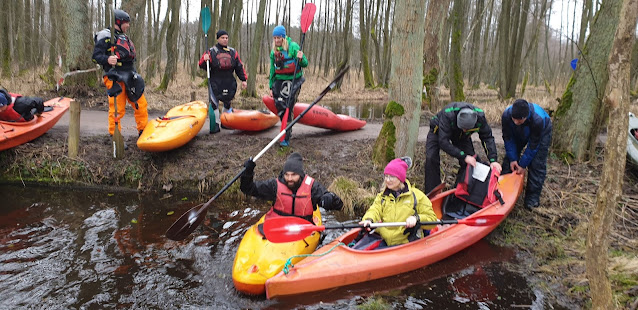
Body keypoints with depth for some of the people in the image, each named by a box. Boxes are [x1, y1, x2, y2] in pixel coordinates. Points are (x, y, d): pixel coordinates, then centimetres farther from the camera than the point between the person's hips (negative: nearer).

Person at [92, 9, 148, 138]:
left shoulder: (124, 38, 23)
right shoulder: (106, 37, -4)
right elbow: (96, 55, -12)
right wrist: (107, 60, -32)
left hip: (129, 77, 8)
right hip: (115, 78, -8)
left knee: (141, 104, 8)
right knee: (117, 109, -9)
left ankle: (143, 132, 19)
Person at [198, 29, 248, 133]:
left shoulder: (233, 52, 11)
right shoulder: (211, 51, 2)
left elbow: (239, 67, 14)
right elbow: (203, 66, 1)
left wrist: (243, 79, 7)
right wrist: (204, 60, -20)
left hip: (229, 82, 3)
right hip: (215, 82, -3)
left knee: (227, 102, 11)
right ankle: (215, 124, 5)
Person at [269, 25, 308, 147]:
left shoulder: (293, 47, -6)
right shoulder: (273, 52, 10)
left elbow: (305, 64, -5)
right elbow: (272, 70, 19)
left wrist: (301, 59, -28)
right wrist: (271, 87, 18)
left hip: (293, 81, -5)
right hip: (279, 81, 5)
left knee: (288, 108, -10)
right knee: (280, 106, -2)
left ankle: (286, 138, -7)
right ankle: (286, 129, 18)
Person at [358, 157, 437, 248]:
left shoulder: (416, 195, 5)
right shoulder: (382, 196, 18)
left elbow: (432, 219, 3)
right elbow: (375, 210, 0)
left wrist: (416, 218, -17)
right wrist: (369, 219, -24)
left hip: (405, 243, -3)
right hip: (384, 242, 3)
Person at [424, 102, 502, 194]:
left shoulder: (479, 117, -33)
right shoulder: (447, 115, -45)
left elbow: (487, 138, -22)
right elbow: (443, 142, -44)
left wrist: (493, 160, -33)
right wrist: (464, 156, -47)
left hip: (461, 137, 4)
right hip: (439, 131, -3)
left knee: (471, 160, -13)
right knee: (431, 158, -23)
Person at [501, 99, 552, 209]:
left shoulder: (538, 119, -44)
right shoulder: (506, 115, -36)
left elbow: (533, 145, -31)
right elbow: (508, 138, -19)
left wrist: (523, 164, -24)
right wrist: (512, 158, -19)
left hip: (542, 133, -4)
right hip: (518, 133, 4)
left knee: (537, 164, -12)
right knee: (509, 158, 1)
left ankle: (533, 197, -3)